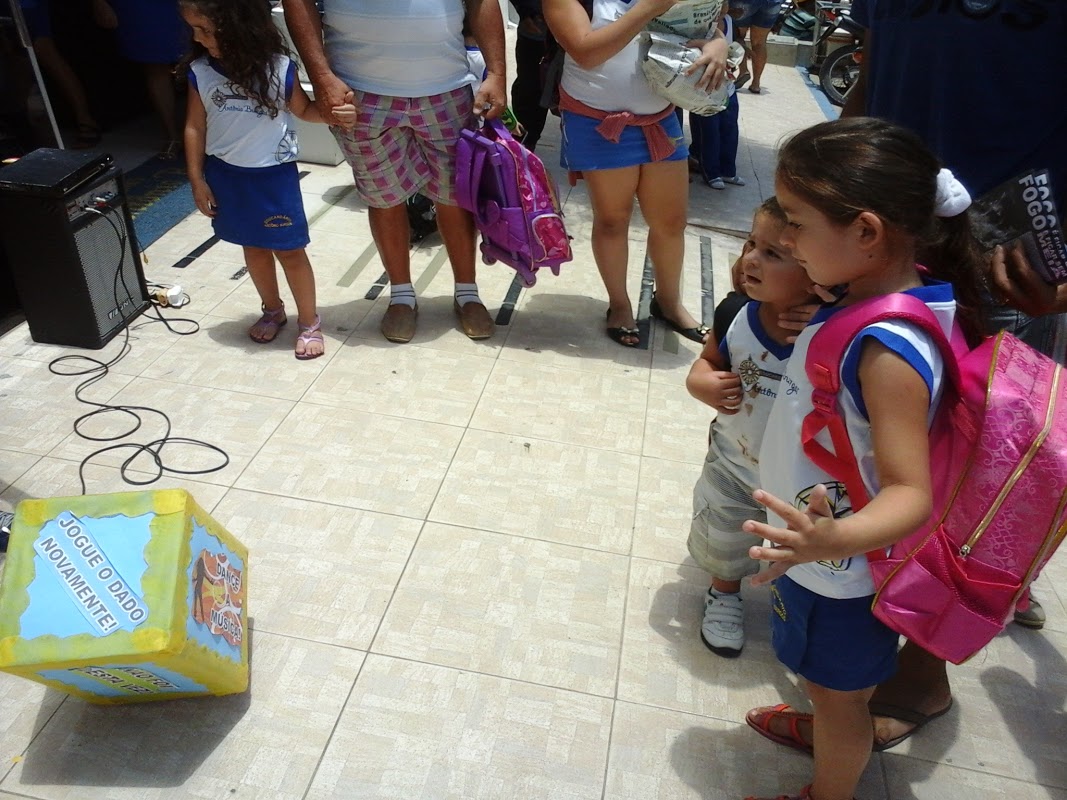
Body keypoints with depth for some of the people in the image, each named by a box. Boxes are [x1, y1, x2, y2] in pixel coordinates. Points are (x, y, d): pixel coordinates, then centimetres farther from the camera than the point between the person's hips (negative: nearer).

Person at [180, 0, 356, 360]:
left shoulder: (279, 68, -15)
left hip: (274, 175, -3)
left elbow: (303, 109, 0)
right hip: (226, 175, 3)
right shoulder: (200, 71, -7)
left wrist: (335, 113, -20)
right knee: (253, 248, 17)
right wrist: (197, 180, 2)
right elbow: (195, 128, 1)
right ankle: (272, 310, 37)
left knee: (289, 250, 3)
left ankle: (309, 321, 19)